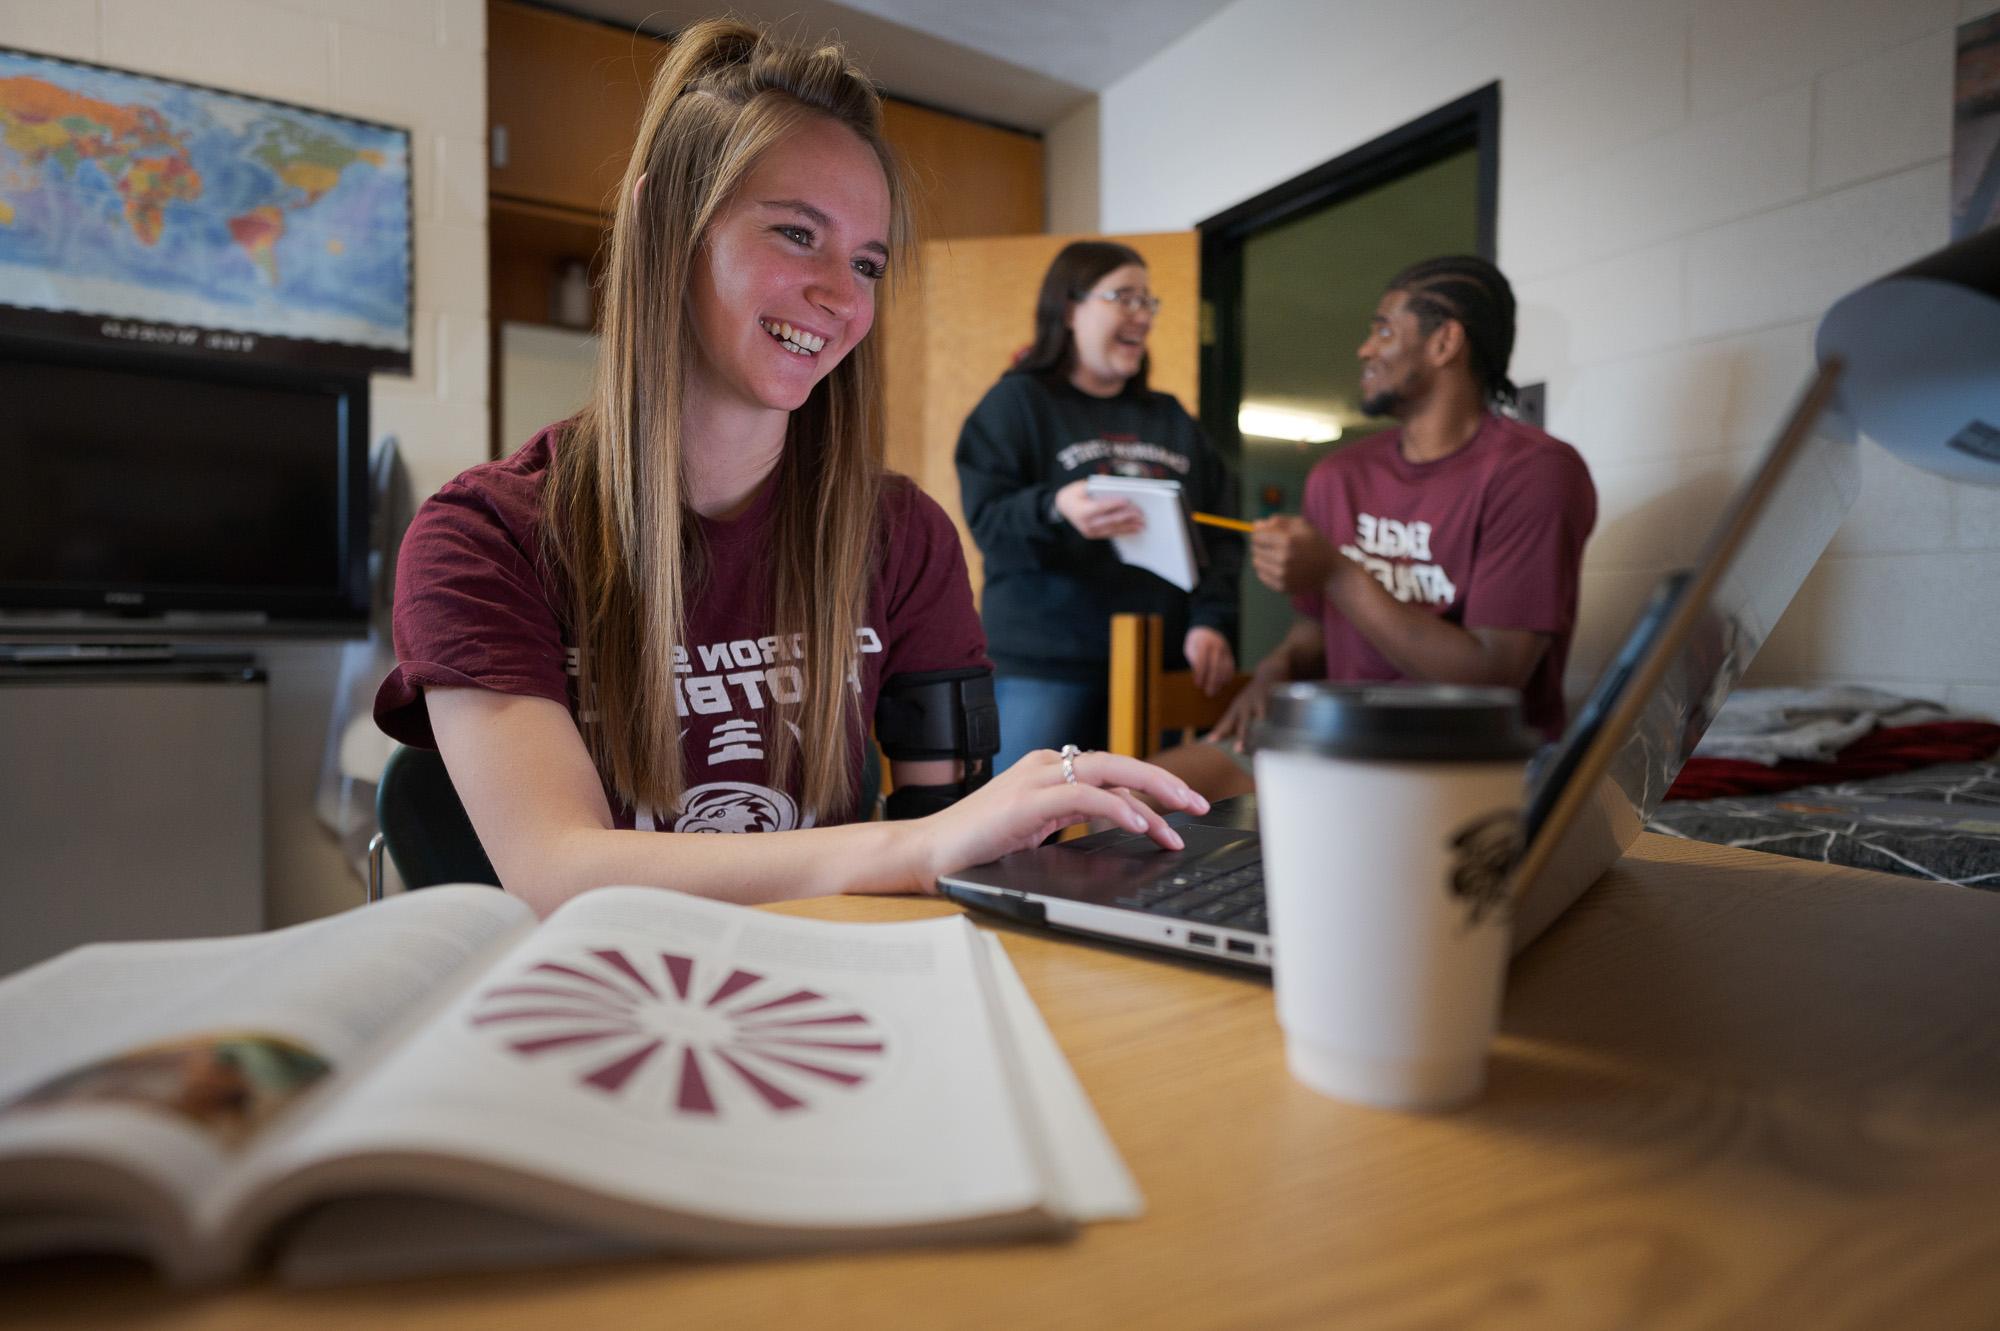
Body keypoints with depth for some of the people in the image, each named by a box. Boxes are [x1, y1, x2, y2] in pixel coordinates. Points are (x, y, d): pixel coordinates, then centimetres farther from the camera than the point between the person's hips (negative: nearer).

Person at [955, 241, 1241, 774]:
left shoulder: (1172, 419, 17)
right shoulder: (1016, 401, 2)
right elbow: (987, 522, -9)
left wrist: (1211, 621, -6)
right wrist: (1056, 511, -30)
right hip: (1044, 667, -5)